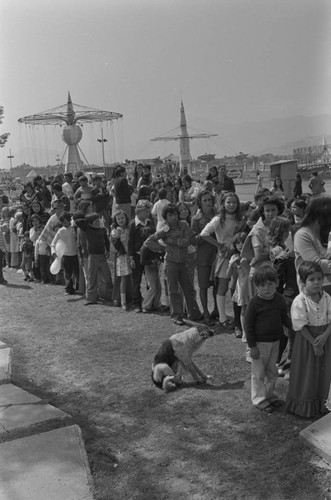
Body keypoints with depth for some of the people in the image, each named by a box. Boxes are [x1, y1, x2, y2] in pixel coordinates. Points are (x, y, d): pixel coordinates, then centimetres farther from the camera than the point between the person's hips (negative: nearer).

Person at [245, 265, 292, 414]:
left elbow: (284, 317, 13)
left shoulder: (280, 300, -2)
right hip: (259, 343, -5)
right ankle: (259, 399, 20)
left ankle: (269, 394, 36)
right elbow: (248, 324, -14)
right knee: (259, 372, 6)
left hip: (275, 342, 5)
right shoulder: (254, 302, -18)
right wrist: (252, 346, -14)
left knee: (272, 371, 18)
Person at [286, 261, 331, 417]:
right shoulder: (299, 301, -18)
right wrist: (314, 343, -18)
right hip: (306, 340, -4)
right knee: (305, 374, 6)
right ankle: (303, 406, 23)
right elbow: (300, 326, -16)